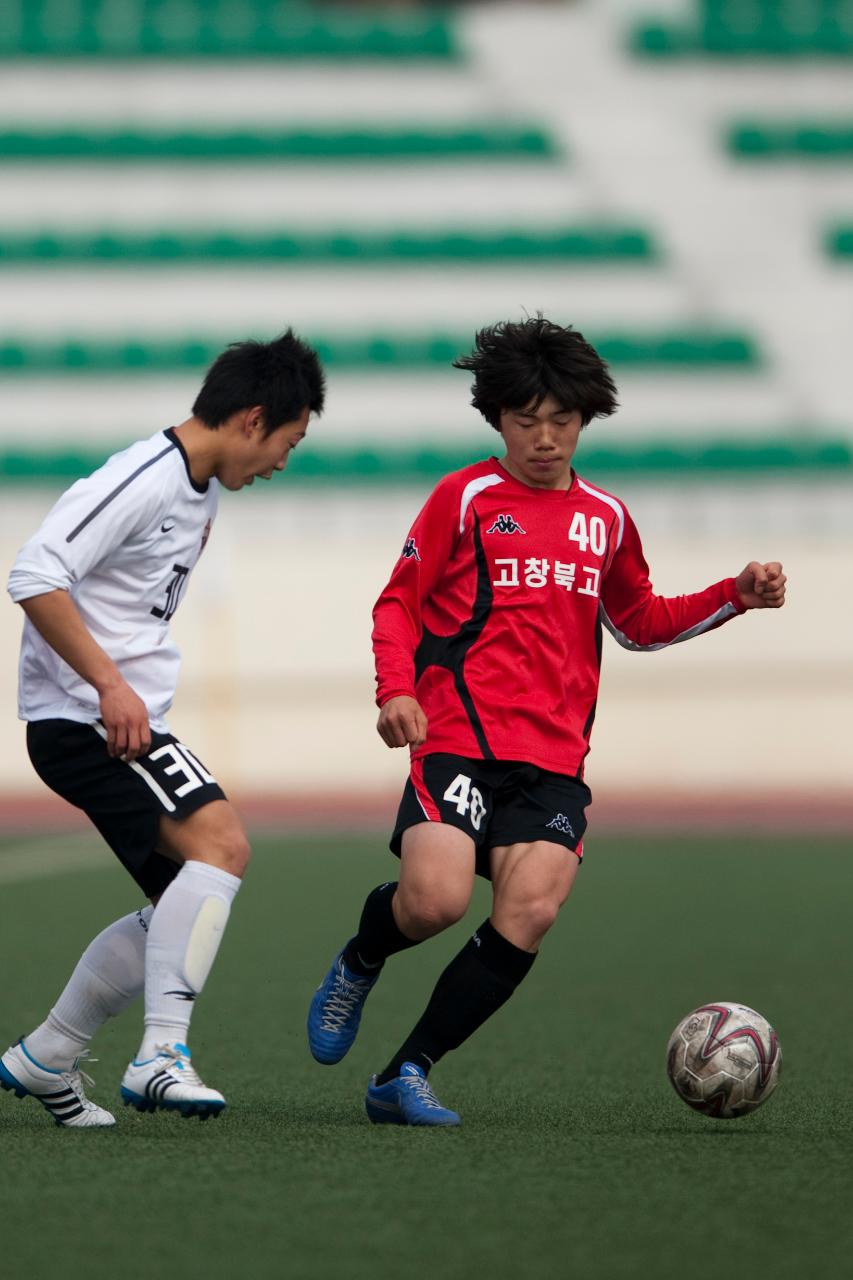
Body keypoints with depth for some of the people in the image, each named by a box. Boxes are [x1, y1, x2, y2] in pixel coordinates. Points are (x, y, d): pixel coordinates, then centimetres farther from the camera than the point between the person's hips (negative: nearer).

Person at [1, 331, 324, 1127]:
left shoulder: (200, 491, 16)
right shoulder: (143, 480, -16)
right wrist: (110, 684, -26)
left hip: (125, 721, 11)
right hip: (83, 718, -10)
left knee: (180, 907, 11)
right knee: (221, 844, -25)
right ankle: (161, 1054, -28)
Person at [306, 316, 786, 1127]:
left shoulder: (606, 518, 17)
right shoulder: (465, 498, 3)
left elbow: (639, 624, 30)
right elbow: (398, 602, 4)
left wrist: (736, 596, 17)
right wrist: (396, 690, -12)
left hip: (554, 760, 4)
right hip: (458, 741, -4)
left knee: (529, 913, -16)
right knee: (434, 900, -22)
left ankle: (405, 1076, -7)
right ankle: (358, 964, 15)